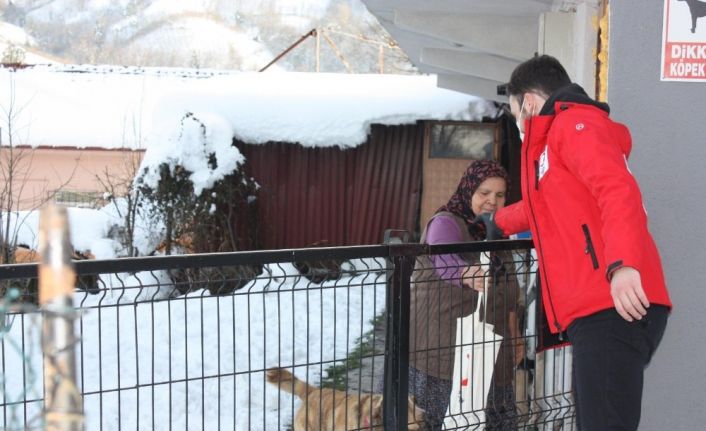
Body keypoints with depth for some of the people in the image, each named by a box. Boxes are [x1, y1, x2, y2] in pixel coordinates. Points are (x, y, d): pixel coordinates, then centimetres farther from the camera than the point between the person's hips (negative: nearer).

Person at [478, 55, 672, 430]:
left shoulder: (575, 123, 1)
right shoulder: (557, 138, 32)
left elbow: (617, 189, -18)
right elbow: (544, 207, 52)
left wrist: (621, 264, -34)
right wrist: (497, 222, 70)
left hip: (612, 309, -10)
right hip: (596, 312, 10)